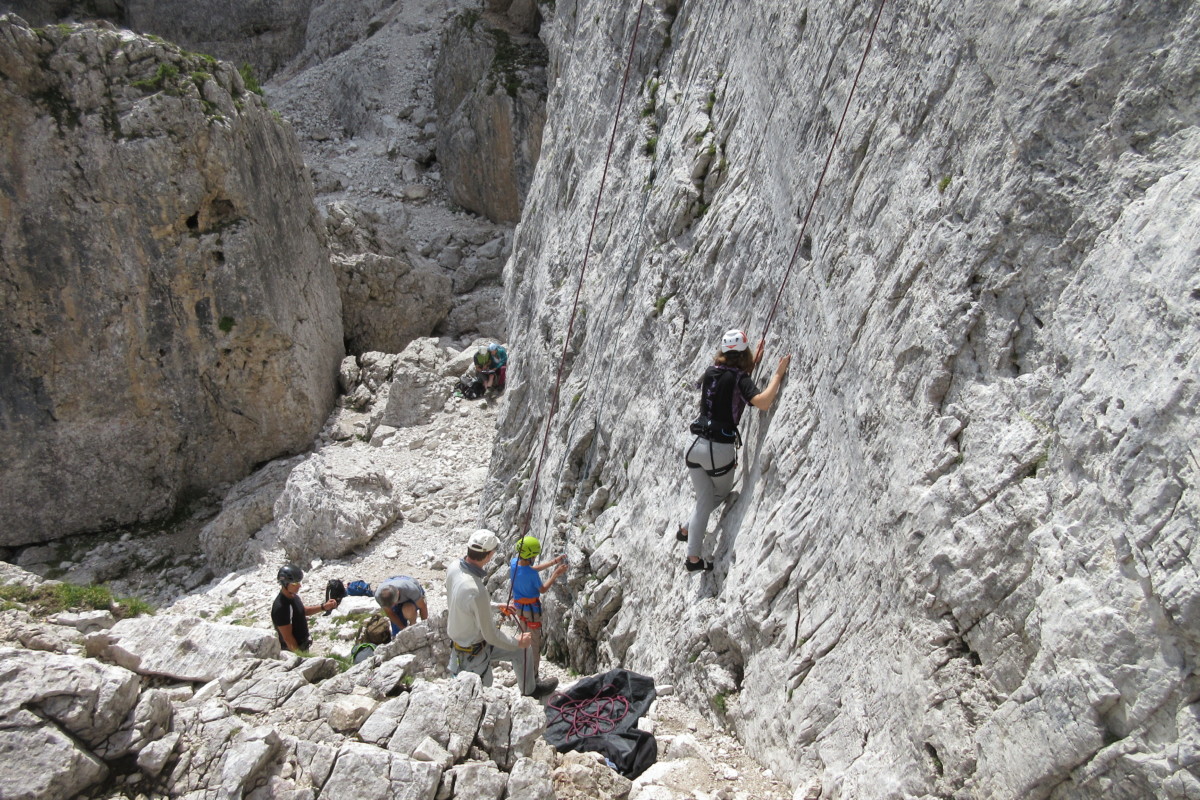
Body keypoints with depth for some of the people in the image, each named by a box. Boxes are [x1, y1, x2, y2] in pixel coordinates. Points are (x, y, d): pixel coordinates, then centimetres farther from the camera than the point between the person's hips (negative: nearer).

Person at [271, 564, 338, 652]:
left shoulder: (293, 595, -4)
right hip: (292, 651, -8)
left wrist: (323, 607, 3)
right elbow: (288, 638, -25)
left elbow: (303, 610, 15)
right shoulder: (281, 608, -31)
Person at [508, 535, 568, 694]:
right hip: (531, 609, -7)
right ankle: (532, 678, 18)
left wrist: (554, 562, 1)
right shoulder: (531, 574, -34)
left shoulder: (514, 562, -13)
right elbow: (543, 589, -16)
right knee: (535, 642, 8)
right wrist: (557, 573, -11)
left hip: (518, 606, 7)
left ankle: (525, 664, 48)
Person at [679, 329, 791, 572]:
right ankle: (690, 533, 36)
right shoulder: (739, 378, -11)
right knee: (720, 495, 24)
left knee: (704, 500, 15)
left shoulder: (710, 372, 8)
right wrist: (778, 374, -16)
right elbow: (762, 402, -27)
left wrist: (753, 363, 28)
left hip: (695, 445, 6)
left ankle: (692, 557, 16)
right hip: (720, 450, -6)